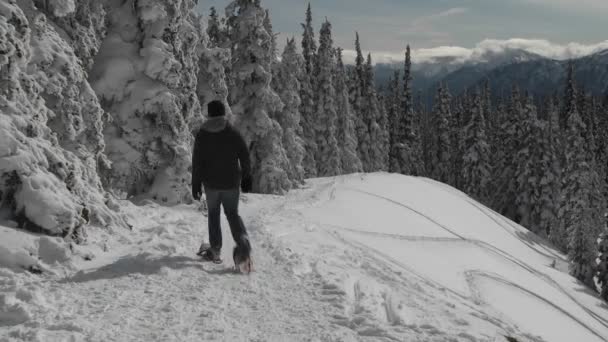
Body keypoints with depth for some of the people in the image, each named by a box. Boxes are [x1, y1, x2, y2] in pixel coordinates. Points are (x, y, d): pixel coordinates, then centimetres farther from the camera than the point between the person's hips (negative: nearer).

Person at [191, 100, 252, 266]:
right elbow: (245, 156, -2)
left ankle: (215, 251, 16)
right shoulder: (233, 133, -5)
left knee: (213, 214, 15)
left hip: (211, 183, 0)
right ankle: (243, 242, -12)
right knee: (232, 213, 12)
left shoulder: (202, 135, -4)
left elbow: (196, 161, -4)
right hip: (231, 182, 1)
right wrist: (246, 178, 9)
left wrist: (196, 184, 3)